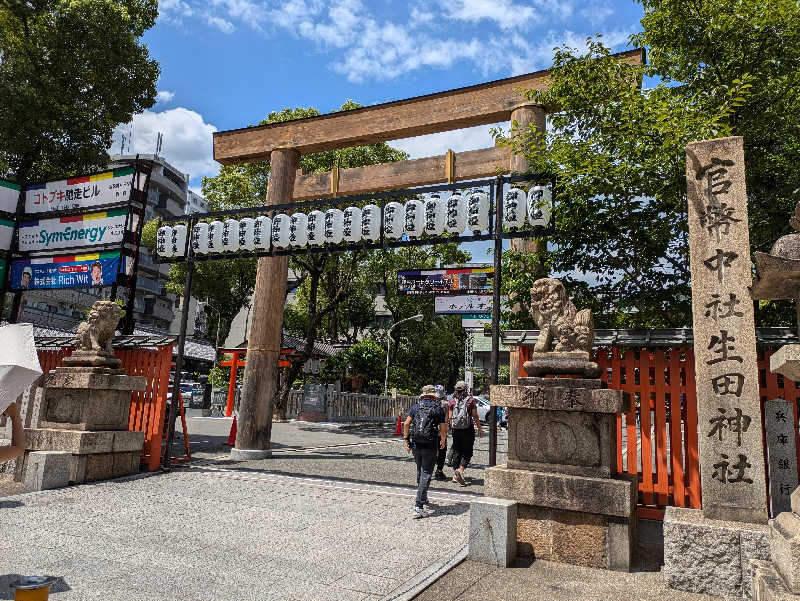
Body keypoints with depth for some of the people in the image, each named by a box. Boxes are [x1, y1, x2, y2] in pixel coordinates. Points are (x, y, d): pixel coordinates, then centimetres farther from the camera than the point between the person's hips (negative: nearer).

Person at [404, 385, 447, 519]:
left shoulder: (415, 406, 5)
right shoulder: (438, 408, -1)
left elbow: (406, 424, -1)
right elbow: (443, 428, -1)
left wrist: (407, 440, 7)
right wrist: (443, 441, 17)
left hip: (416, 444, 3)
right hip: (430, 445, -3)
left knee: (420, 471, 22)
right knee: (426, 474, -2)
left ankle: (423, 498, 38)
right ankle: (418, 506, -10)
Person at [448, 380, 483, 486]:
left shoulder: (452, 401, 2)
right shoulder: (470, 400, -7)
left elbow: (450, 417, 4)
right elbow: (475, 416, -5)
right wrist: (480, 428, 4)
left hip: (456, 429, 4)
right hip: (468, 429, -3)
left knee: (456, 452, 13)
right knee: (467, 452, 3)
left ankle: (455, 475, 14)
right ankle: (460, 470, -18)